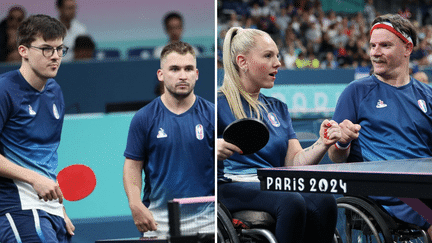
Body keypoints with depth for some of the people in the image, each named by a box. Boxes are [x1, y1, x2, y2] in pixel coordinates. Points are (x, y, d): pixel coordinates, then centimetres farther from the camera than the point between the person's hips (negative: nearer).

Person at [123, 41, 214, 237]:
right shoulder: (144, 118, 3)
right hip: (158, 221, 0)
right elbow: (133, 164, 5)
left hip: (204, 219, 0)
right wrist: (136, 205, -10)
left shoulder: (211, 115, 3)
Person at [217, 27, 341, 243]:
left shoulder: (278, 108, 25)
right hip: (234, 186, -5)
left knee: (324, 201, -27)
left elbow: (294, 162, 15)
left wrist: (322, 145, -5)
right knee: (292, 202, -35)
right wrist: (214, 149, -26)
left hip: (276, 187, 6)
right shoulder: (220, 103, 6)